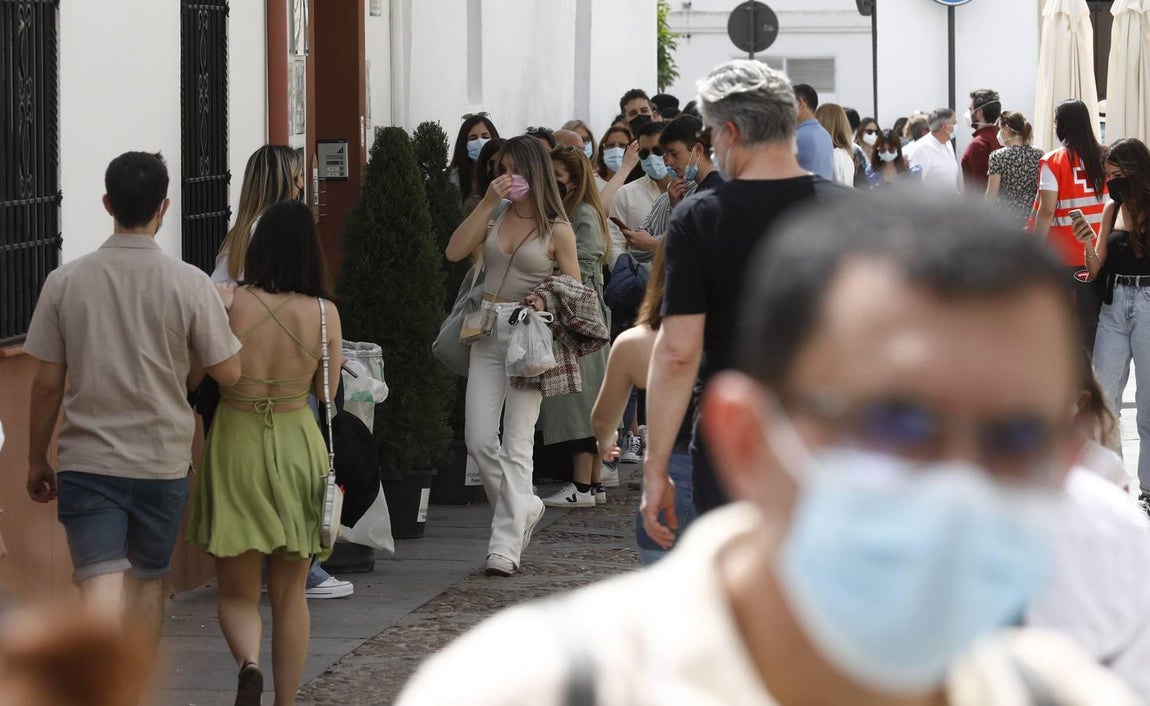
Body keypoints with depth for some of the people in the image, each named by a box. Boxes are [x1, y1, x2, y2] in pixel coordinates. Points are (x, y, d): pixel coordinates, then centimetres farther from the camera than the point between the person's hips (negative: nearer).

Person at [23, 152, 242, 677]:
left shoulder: (66, 281, -5)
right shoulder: (189, 284, -8)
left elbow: (47, 383, -1)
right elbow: (229, 374, -3)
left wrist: (36, 460, 12)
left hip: (87, 460, -1)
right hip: (162, 459, 1)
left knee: (102, 587, -9)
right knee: (147, 583, 18)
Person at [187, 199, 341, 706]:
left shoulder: (229, 303, -12)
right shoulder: (324, 314, -8)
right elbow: (327, 392, 2)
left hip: (236, 442, -1)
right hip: (298, 445, 1)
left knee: (237, 592, 9)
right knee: (289, 593, 16)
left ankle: (249, 664, -19)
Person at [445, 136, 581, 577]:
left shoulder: (557, 230, 0)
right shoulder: (495, 217, 11)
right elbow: (454, 252, -2)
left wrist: (547, 302, -18)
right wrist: (487, 202, -6)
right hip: (487, 333, 5)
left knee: (516, 443, -7)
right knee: (479, 440, 0)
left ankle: (505, 547, -7)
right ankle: (523, 508, 25)